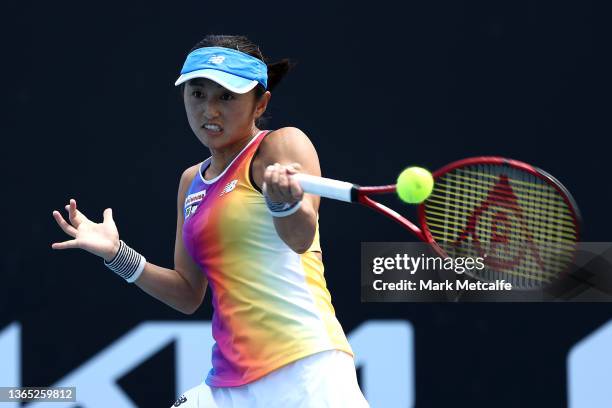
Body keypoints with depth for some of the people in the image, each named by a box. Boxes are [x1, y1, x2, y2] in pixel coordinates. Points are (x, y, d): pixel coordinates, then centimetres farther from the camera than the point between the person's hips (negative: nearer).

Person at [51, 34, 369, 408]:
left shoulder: (283, 145, -3)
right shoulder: (192, 182, 17)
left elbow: (300, 238, -22)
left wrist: (283, 199, -44)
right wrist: (117, 253, 9)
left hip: (304, 368, -6)